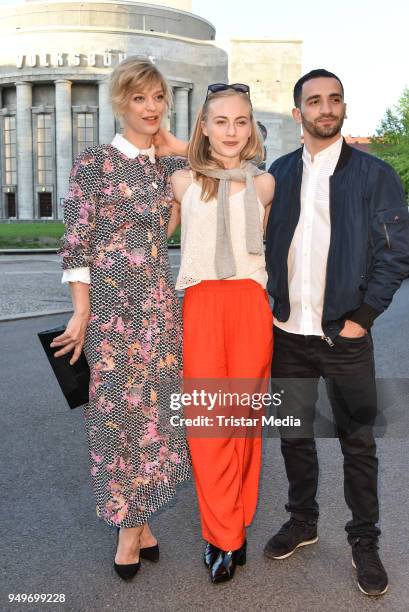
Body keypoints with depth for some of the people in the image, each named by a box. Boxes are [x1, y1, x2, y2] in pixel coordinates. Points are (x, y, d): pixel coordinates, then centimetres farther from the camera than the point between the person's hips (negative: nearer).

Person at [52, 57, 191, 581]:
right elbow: (76, 245, -7)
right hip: (111, 305, -5)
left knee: (152, 407, 9)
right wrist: (82, 313, -10)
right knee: (118, 410, 3)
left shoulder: (166, 168, 11)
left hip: (160, 306, 5)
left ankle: (136, 518, 27)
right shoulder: (94, 162, -4)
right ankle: (129, 523, 22)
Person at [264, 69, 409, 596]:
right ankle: (302, 521, 35)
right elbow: (264, 242, 11)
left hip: (344, 335, -3)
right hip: (287, 332, 3)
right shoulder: (279, 172, 8)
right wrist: (270, 305, 3)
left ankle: (363, 540, 26)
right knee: (293, 433, 15)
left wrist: (362, 317, -9)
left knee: (357, 440, 8)